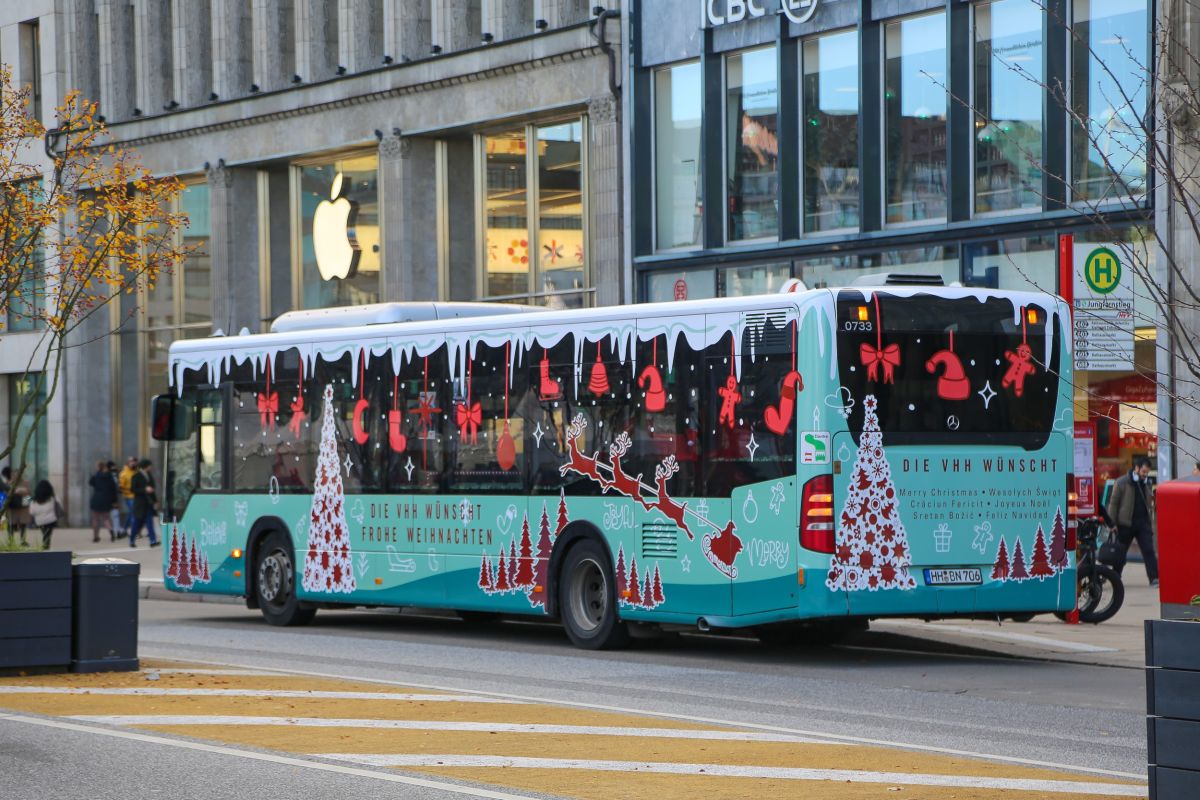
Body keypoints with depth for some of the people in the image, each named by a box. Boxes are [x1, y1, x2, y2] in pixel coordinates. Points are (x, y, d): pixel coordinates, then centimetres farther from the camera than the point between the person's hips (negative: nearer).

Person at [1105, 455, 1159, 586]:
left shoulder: (1145, 484, 12)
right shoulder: (1122, 482, -4)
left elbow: (1149, 505, 17)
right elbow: (1113, 503, -5)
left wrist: (1150, 523, 11)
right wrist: (1112, 523, -9)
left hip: (1143, 522, 4)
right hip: (1126, 524, -4)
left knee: (1149, 550, -6)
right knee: (1120, 552, 7)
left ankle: (1154, 578, -10)